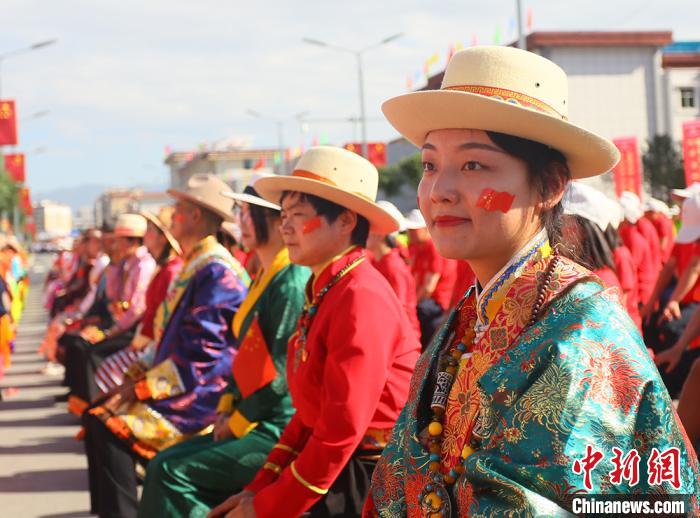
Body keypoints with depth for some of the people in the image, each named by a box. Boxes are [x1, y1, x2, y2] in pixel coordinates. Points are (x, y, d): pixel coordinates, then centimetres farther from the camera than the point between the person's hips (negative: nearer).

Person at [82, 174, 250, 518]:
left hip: (200, 394, -10)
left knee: (108, 426, -19)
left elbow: (199, 353, -22)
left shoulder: (216, 270, -17)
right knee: (96, 414, 5)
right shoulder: (194, 264, 16)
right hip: (182, 384, 10)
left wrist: (144, 386, -17)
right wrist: (139, 377, 8)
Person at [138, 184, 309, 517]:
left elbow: (280, 372, -19)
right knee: (163, 464, 4)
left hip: (276, 432, -10)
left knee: (172, 472, -14)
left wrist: (238, 422, -10)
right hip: (254, 423, 10)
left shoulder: (291, 282, -16)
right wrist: (226, 407, 7)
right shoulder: (264, 279, 15)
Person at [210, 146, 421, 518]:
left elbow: (342, 431, -20)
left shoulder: (360, 297, -18)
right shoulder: (324, 292, 11)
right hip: (334, 470, 8)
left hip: (366, 481, -8)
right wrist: (260, 487, 6)